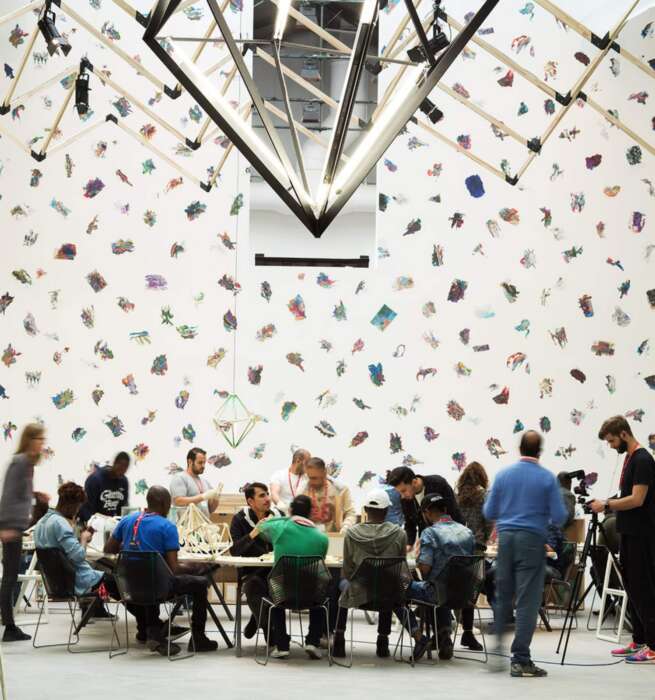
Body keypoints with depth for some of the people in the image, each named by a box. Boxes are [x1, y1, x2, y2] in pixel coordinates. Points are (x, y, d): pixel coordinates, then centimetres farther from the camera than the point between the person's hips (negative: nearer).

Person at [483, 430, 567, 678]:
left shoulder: (503, 475, 4)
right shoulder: (547, 478, -5)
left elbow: (489, 512, 8)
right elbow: (559, 517, -5)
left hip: (505, 537, 4)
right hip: (532, 539, -3)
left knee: (502, 596, 14)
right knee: (527, 601, -2)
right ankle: (520, 659, -4)